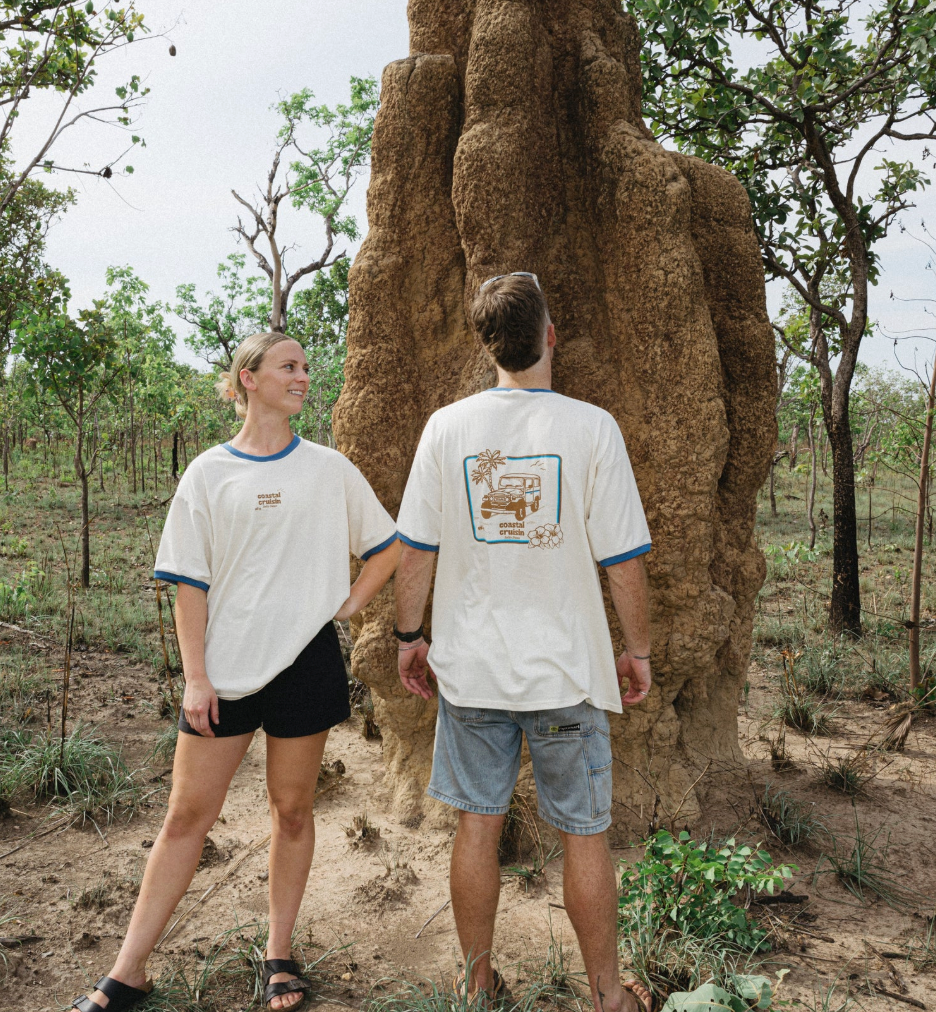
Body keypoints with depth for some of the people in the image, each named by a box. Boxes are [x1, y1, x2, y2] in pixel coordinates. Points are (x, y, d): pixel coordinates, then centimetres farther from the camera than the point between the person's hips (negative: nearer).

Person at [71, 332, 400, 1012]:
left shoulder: (330, 469, 3)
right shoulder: (209, 473, 1)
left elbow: (389, 548, 12)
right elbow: (190, 583, 0)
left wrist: (347, 605, 1)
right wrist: (195, 676, -5)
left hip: (306, 659, 1)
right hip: (226, 667, 0)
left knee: (293, 809, 11)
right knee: (188, 815, 6)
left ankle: (279, 955, 29)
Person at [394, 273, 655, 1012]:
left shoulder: (447, 427, -5)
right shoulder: (591, 428, -11)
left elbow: (415, 550, -1)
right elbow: (624, 561, -9)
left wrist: (410, 634, 12)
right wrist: (638, 651, 5)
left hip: (472, 667, 2)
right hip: (567, 670, -2)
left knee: (478, 827, 15)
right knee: (585, 835, 13)